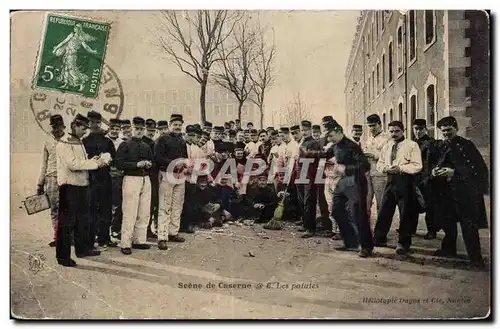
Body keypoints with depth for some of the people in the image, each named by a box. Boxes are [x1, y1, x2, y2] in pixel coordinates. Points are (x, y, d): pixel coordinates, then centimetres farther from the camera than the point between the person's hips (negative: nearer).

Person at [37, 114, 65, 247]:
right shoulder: (48, 143, 13)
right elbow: (44, 165, 16)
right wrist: (40, 184, 13)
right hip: (51, 179, 2)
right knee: (54, 209, 2)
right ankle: (56, 237, 7)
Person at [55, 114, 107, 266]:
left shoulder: (79, 142, 17)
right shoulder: (64, 143, -11)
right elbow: (73, 164, -21)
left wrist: (93, 160, 0)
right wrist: (95, 163, -19)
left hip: (82, 184, 9)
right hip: (69, 186, -9)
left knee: (83, 219, 18)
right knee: (66, 222, -2)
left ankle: (82, 248, 31)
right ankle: (63, 256, 6)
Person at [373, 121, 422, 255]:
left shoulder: (412, 145, -5)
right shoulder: (387, 146, 14)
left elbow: (417, 166, -12)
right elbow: (379, 163, 16)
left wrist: (400, 168, -21)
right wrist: (385, 168, -5)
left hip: (405, 182, -6)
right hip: (390, 181, 6)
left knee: (405, 214, 3)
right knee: (384, 212, 10)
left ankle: (403, 243, 15)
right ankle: (380, 238, 23)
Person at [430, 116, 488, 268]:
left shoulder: (466, 145, -5)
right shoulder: (439, 146, 10)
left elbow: (479, 167, -12)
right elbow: (433, 163, 18)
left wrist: (454, 172, -21)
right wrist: (434, 170, -6)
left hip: (464, 190, -5)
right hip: (444, 190, 5)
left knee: (469, 224, -2)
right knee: (446, 220, 11)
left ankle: (475, 257, 7)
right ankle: (449, 248, 29)